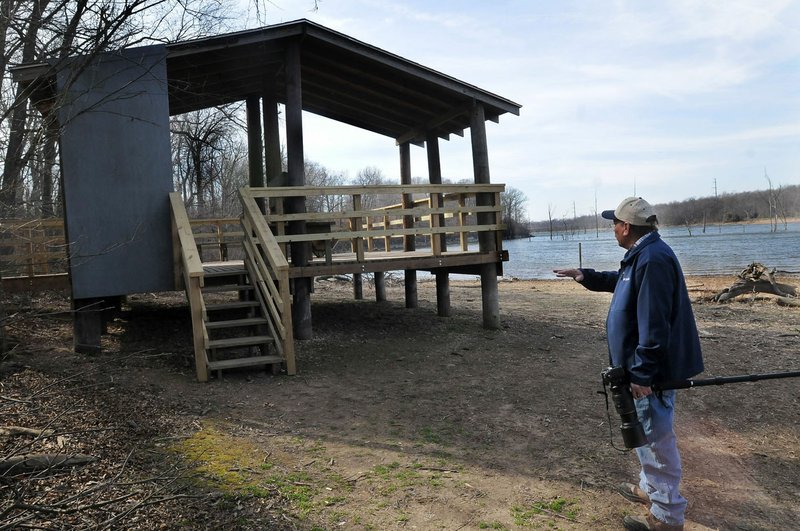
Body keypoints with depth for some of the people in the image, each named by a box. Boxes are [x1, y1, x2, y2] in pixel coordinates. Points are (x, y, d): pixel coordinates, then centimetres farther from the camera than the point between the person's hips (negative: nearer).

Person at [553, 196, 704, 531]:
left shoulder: (653, 260, -25)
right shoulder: (643, 255, 10)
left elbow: (654, 325, -29)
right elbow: (621, 281, 31)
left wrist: (641, 373, -26)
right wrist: (585, 277, 21)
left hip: (651, 370, -11)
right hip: (646, 365, 11)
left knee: (655, 438, 1)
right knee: (645, 431, 24)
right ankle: (651, 489, 42)